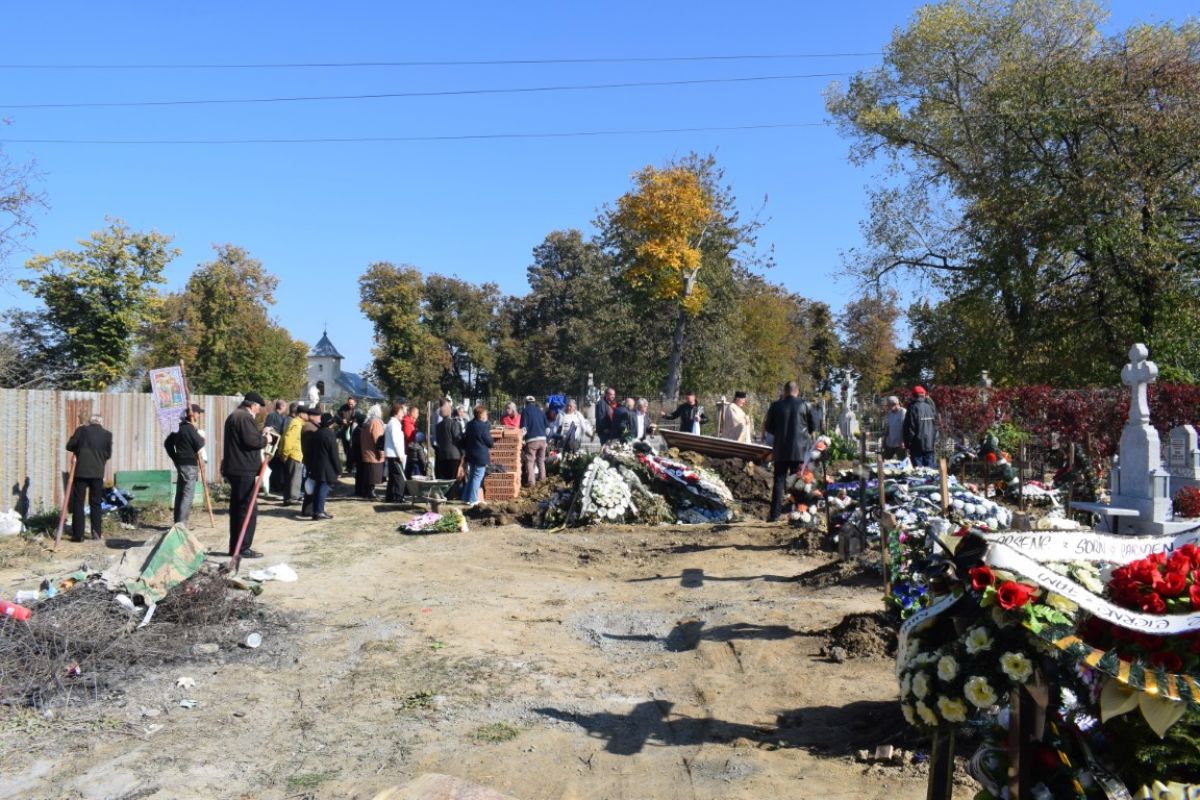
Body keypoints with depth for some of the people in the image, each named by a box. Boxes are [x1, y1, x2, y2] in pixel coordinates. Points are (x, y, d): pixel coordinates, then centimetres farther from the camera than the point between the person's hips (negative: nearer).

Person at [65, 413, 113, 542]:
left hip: (81, 471, -1)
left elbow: (69, 446, 2)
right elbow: (108, 454, 8)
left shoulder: (82, 430, 0)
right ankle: (96, 532, 8)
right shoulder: (107, 435, 3)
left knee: (78, 502, 3)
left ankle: (78, 534, -1)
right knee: (96, 503, 11)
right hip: (98, 473, 1)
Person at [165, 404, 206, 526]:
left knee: (180, 493, 13)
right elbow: (199, 445, -16)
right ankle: (181, 522, -14)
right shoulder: (190, 428, -15)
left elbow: (167, 443, 19)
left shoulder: (179, 427, 13)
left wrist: (174, 458, 20)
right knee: (188, 495, -9)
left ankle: (178, 521, 19)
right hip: (189, 465, -9)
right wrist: (202, 438, 4)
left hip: (180, 463, 9)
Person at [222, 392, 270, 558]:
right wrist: (265, 438, -5)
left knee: (237, 509, 15)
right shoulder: (245, 417, -14)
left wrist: (261, 433, 18)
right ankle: (243, 548, -4)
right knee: (248, 510, -6)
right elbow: (252, 441, -23)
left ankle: (235, 547, 21)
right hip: (245, 471, -11)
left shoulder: (234, 416, 20)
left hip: (234, 469, 11)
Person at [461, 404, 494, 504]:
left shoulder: (469, 425, 8)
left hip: (470, 455, 9)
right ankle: (473, 500, -2)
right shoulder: (483, 427, -18)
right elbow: (490, 442, -12)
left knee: (471, 476, 17)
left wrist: (465, 450, 25)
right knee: (477, 477, -3)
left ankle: (466, 498, 20)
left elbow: (465, 438, 16)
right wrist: (493, 444, 9)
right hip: (481, 456, -9)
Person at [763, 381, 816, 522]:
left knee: (779, 480, 5)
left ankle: (775, 513, 0)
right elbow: (813, 427, 4)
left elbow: (768, 427, 5)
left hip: (781, 450, 0)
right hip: (800, 449, 0)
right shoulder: (804, 405, -3)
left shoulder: (776, 406, -2)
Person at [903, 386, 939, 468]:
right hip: (930, 444, 5)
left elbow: (909, 428, -10)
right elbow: (936, 425, 12)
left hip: (917, 446, -5)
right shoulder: (930, 407, 6)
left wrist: (908, 445, -4)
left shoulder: (913, 408, -10)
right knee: (930, 469, 10)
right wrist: (935, 441, 18)